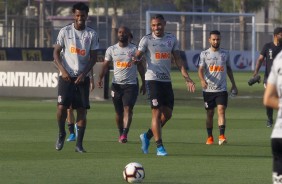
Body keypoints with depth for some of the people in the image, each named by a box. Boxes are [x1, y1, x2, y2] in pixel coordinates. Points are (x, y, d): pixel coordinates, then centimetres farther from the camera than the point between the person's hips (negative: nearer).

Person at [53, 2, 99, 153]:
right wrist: (62, 70, -12)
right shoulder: (65, 31, 1)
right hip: (66, 76, -1)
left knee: (82, 110, -3)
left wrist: (84, 74, -9)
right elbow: (56, 52, 2)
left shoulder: (91, 34, 4)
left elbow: (93, 57, 5)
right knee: (61, 106, -12)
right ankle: (61, 134, 15)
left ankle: (79, 144, 3)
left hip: (82, 77, 1)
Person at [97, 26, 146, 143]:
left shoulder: (134, 49, 2)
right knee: (118, 112, 8)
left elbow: (140, 66, 7)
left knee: (128, 109, -16)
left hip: (131, 84, -2)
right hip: (116, 84, 3)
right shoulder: (111, 50, 7)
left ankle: (125, 134, -27)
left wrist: (143, 83, 5)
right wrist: (100, 78, -8)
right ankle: (121, 134, 23)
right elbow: (105, 65, 8)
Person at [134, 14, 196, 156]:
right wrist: (136, 59, -34)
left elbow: (178, 59, 12)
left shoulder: (171, 39, 12)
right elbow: (138, 54, -9)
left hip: (167, 80, 5)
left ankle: (147, 136, 24)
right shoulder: (147, 40, 0)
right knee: (157, 112, -9)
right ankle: (159, 147, -6)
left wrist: (187, 78, 4)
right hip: (152, 79, -5)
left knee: (167, 114, 5)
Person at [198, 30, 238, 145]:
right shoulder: (204, 54, 2)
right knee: (210, 113, 7)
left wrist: (233, 84, 20)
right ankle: (209, 137, 19)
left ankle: (221, 136, -22)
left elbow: (229, 69, 20)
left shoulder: (225, 54, 9)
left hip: (222, 89, 0)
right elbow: (201, 69, -8)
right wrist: (202, 80, -27)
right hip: (208, 89, 0)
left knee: (221, 110, -14)